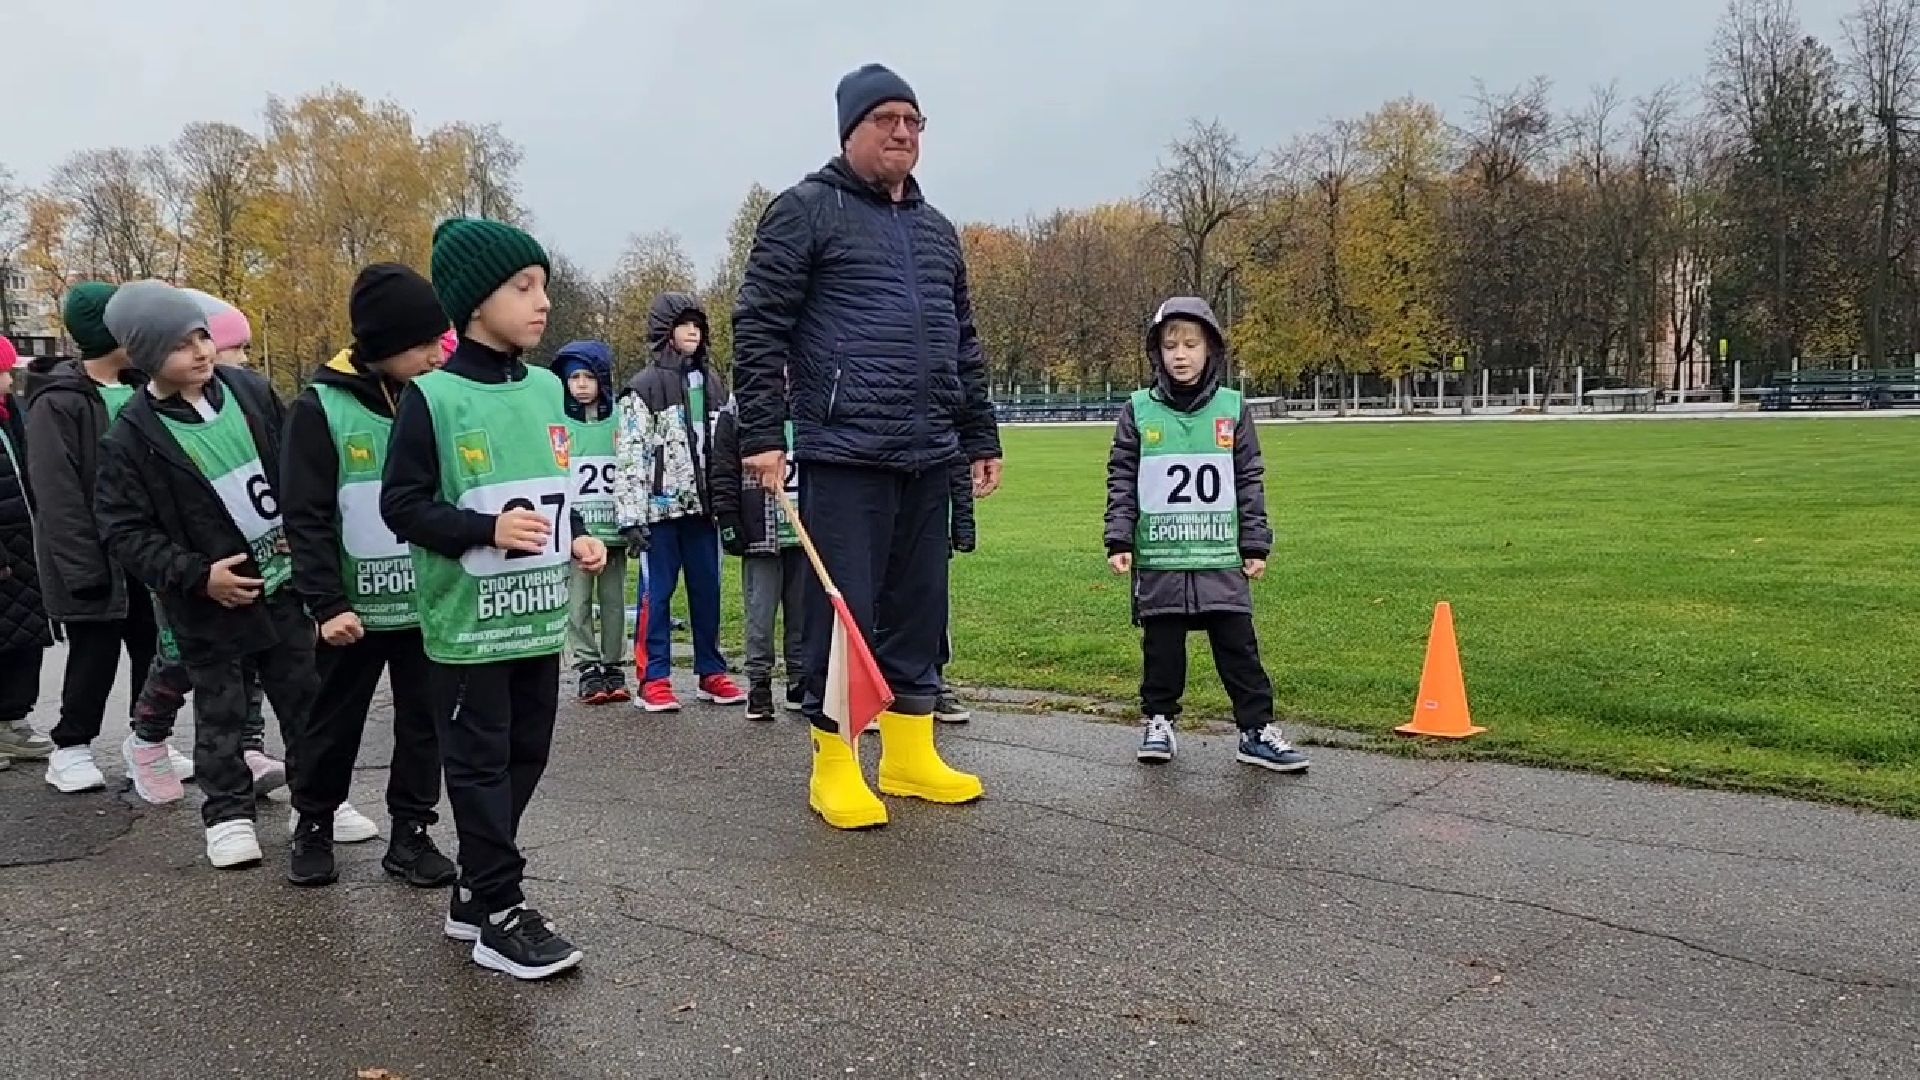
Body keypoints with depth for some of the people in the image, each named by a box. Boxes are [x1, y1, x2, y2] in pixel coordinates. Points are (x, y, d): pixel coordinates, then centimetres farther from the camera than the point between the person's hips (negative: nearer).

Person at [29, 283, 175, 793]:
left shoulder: (138, 391, 9)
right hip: (96, 557, -6)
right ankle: (70, 749, 20)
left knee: (156, 651, 10)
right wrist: (82, 567, -20)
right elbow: (57, 494, -16)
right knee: (95, 655, 2)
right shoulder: (57, 402, -12)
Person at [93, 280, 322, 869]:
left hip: (285, 580, 3)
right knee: (220, 713, 10)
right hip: (210, 600, -3)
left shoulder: (250, 390, -2)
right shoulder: (132, 436, -12)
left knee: (306, 699, 12)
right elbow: (123, 531, -9)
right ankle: (228, 814, 25)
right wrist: (196, 575, -18)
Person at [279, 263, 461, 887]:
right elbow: (306, 518, -10)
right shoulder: (321, 407, -9)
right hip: (356, 606, -3)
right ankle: (314, 826, 31)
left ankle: (411, 832, 22)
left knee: (424, 721, 9)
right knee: (335, 723, 12)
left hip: (428, 601, 3)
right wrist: (327, 602, -17)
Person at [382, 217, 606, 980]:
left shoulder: (547, 389, 8)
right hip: (468, 625, -7)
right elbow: (402, 505, -11)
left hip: (539, 618, 7)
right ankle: (500, 914, 9)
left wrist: (578, 539, 2)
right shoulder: (433, 398, -11)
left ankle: (475, 890, 28)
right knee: (481, 765, 1)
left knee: (525, 756, 13)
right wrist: (488, 530, -22)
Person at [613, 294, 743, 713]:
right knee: (658, 592, 0)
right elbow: (629, 455, -8)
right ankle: (654, 679, 6)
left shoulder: (713, 384, 13)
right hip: (661, 506, -5)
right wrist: (632, 515, -14)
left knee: (707, 589, 9)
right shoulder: (644, 387, -3)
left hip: (702, 505, 5)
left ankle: (711, 673, 19)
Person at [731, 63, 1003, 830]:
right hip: (844, 454, -6)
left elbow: (963, 344, 24)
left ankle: (910, 755, 22)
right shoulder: (806, 211, 0)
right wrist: (762, 434, -12)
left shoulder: (936, 229, 19)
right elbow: (758, 328, -6)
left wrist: (980, 434, 20)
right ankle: (835, 767, 9)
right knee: (844, 609, -3)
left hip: (928, 456, 7)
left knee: (920, 608, 10)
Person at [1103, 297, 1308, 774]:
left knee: (1238, 645, 4)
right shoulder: (1139, 411, 1)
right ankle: (1158, 721, 25)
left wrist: (1256, 545, 3)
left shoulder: (1232, 408, 4)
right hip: (1158, 557, 0)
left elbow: (1250, 481, 7)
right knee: (1162, 646, 9)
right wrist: (1119, 541, -4)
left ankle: (1257, 728, 13)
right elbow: (1121, 480, 3)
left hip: (1221, 556, 1)